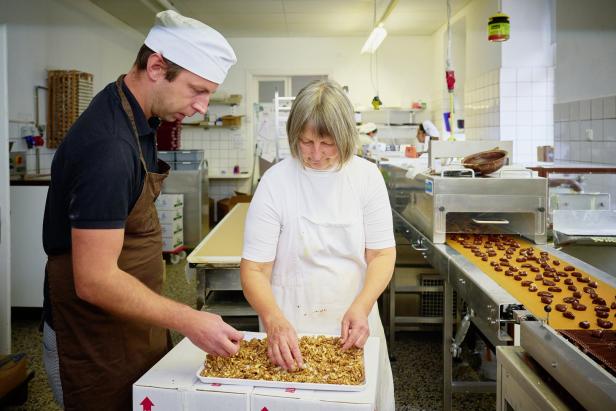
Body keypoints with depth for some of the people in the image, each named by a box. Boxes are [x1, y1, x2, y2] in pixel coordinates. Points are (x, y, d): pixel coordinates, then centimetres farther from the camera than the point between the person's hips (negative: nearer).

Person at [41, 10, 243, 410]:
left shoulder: (135, 116, 2)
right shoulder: (109, 149, -28)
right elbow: (94, 280, -27)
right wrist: (189, 321, -24)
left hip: (135, 328, 9)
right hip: (98, 347, -8)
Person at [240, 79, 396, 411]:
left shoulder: (366, 176, -5)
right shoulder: (276, 181, -13)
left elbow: (382, 254, -4)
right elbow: (254, 269, -14)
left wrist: (361, 307, -21)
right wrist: (273, 320, -32)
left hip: (353, 321, 3)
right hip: (291, 325, -2)